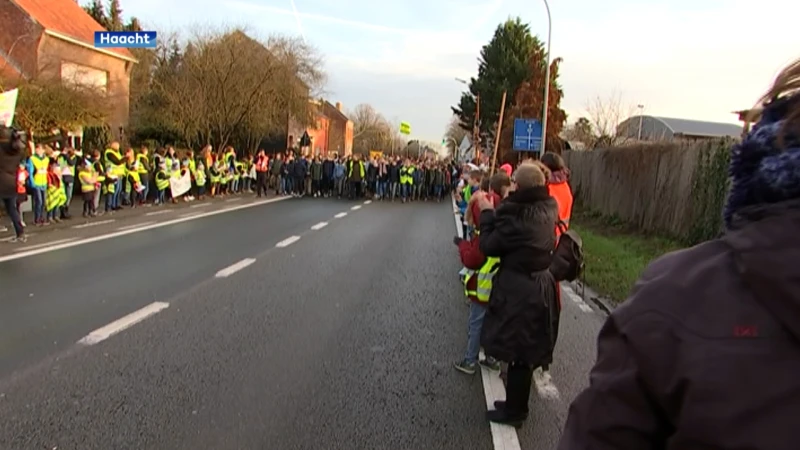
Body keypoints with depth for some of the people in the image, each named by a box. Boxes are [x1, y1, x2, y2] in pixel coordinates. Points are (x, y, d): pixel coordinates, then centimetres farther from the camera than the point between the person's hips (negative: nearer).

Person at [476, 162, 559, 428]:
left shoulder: (516, 214, -22)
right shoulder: (547, 210, 0)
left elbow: (489, 246, -14)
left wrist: (487, 212, -4)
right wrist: (496, 211, 8)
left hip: (517, 288, -8)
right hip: (539, 285, 8)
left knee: (517, 352, 6)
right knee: (526, 350, 19)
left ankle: (514, 411, 22)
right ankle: (516, 404, 35)